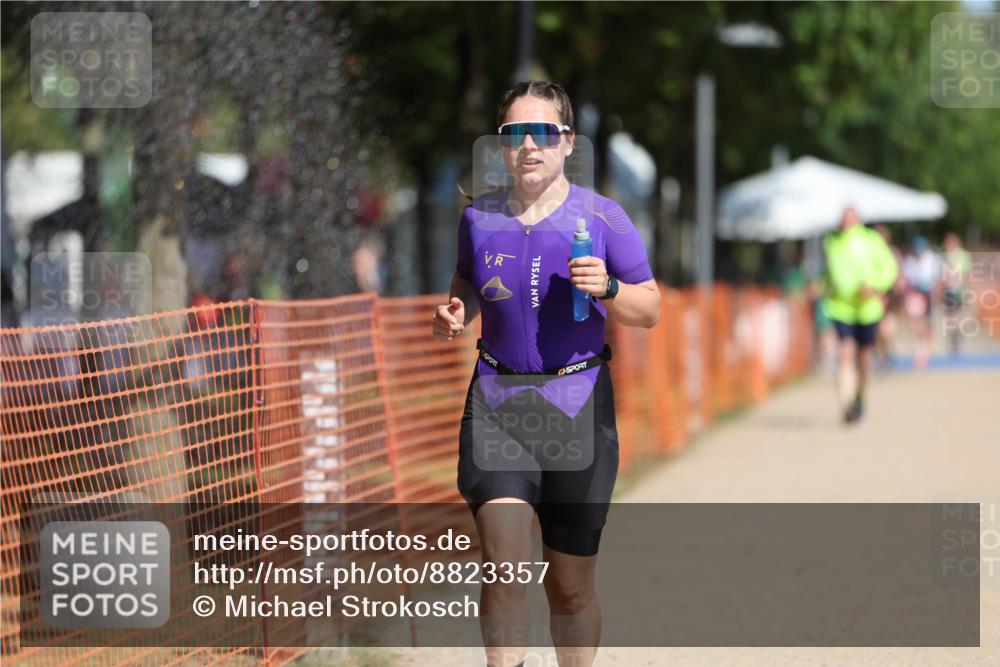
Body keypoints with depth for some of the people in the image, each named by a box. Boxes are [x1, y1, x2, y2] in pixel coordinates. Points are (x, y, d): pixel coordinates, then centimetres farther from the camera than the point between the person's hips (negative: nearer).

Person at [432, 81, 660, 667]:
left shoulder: (602, 217, -3)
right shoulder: (480, 217, 4)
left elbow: (650, 311, 2)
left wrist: (608, 288, -18)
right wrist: (456, 314, 0)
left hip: (577, 404, -1)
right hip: (497, 403, 1)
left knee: (572, 585, 7)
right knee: (505, 568, -17)